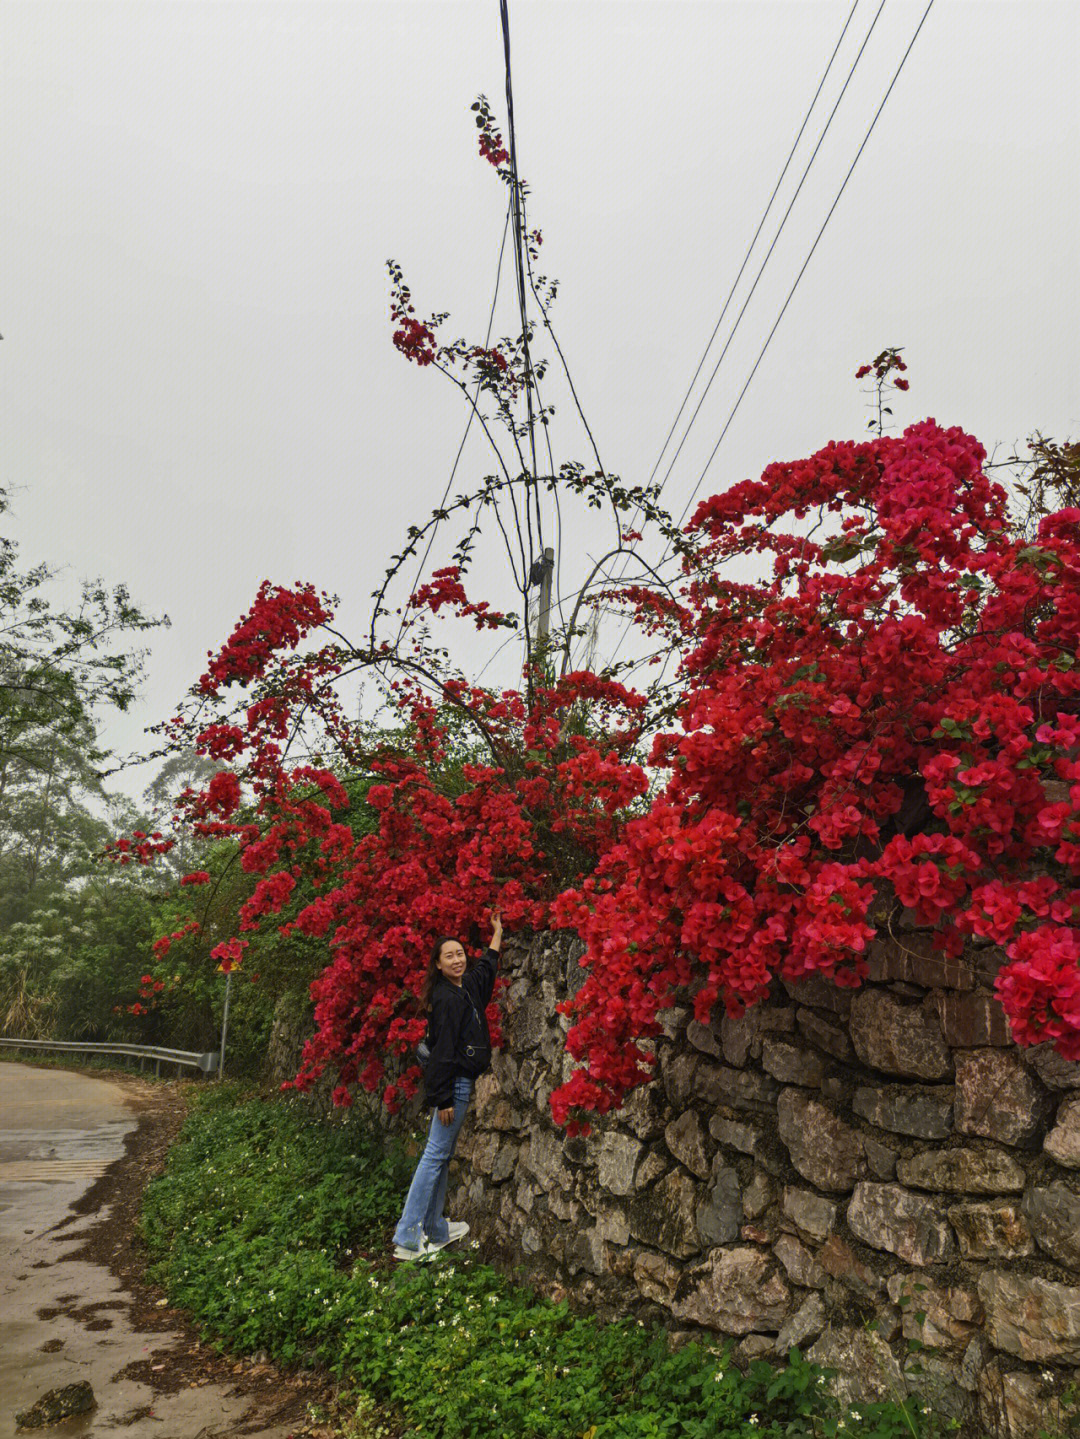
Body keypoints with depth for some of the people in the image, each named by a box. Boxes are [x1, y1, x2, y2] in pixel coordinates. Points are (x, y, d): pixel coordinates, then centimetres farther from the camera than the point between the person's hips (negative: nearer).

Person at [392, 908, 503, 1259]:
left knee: (442, 1155, 14)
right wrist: (444, 1099, -21)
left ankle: (434, 1230, 23)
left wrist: (498, 930, 38)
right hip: (454, 1083, -9)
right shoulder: (447, 998, -17)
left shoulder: (467, 985, 9)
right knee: (436, 1155, -7)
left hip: (461, 1082, 9)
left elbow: (487, 964, 30)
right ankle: (406, 1239, -4)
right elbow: (443, 1050, -20)